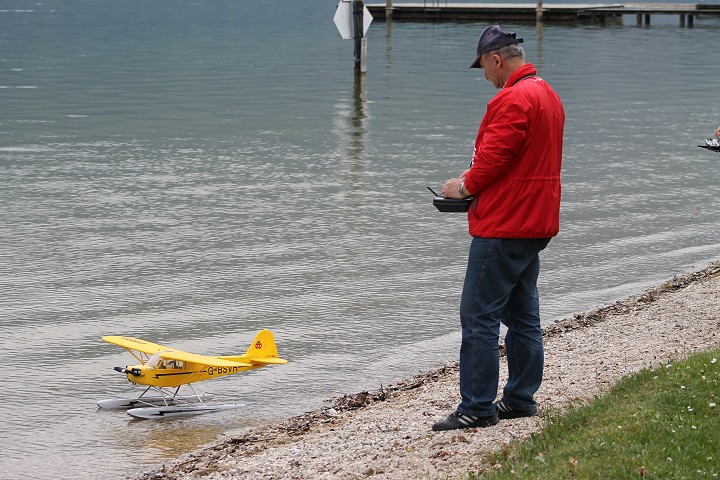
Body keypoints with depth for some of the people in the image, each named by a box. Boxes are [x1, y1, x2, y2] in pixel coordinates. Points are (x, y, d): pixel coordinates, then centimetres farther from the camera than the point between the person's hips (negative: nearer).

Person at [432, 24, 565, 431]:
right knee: (522, 316, 15)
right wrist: (475, 183, 13)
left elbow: (494, 157, -21)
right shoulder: (548, 95, 16)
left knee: (479, 317, -7)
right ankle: (521, 399, 20)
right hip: (535, 225, 11)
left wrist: (465, 187, -4)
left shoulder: (513, 99, -17)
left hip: (503, 227, -11)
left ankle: (477, 407, -5)